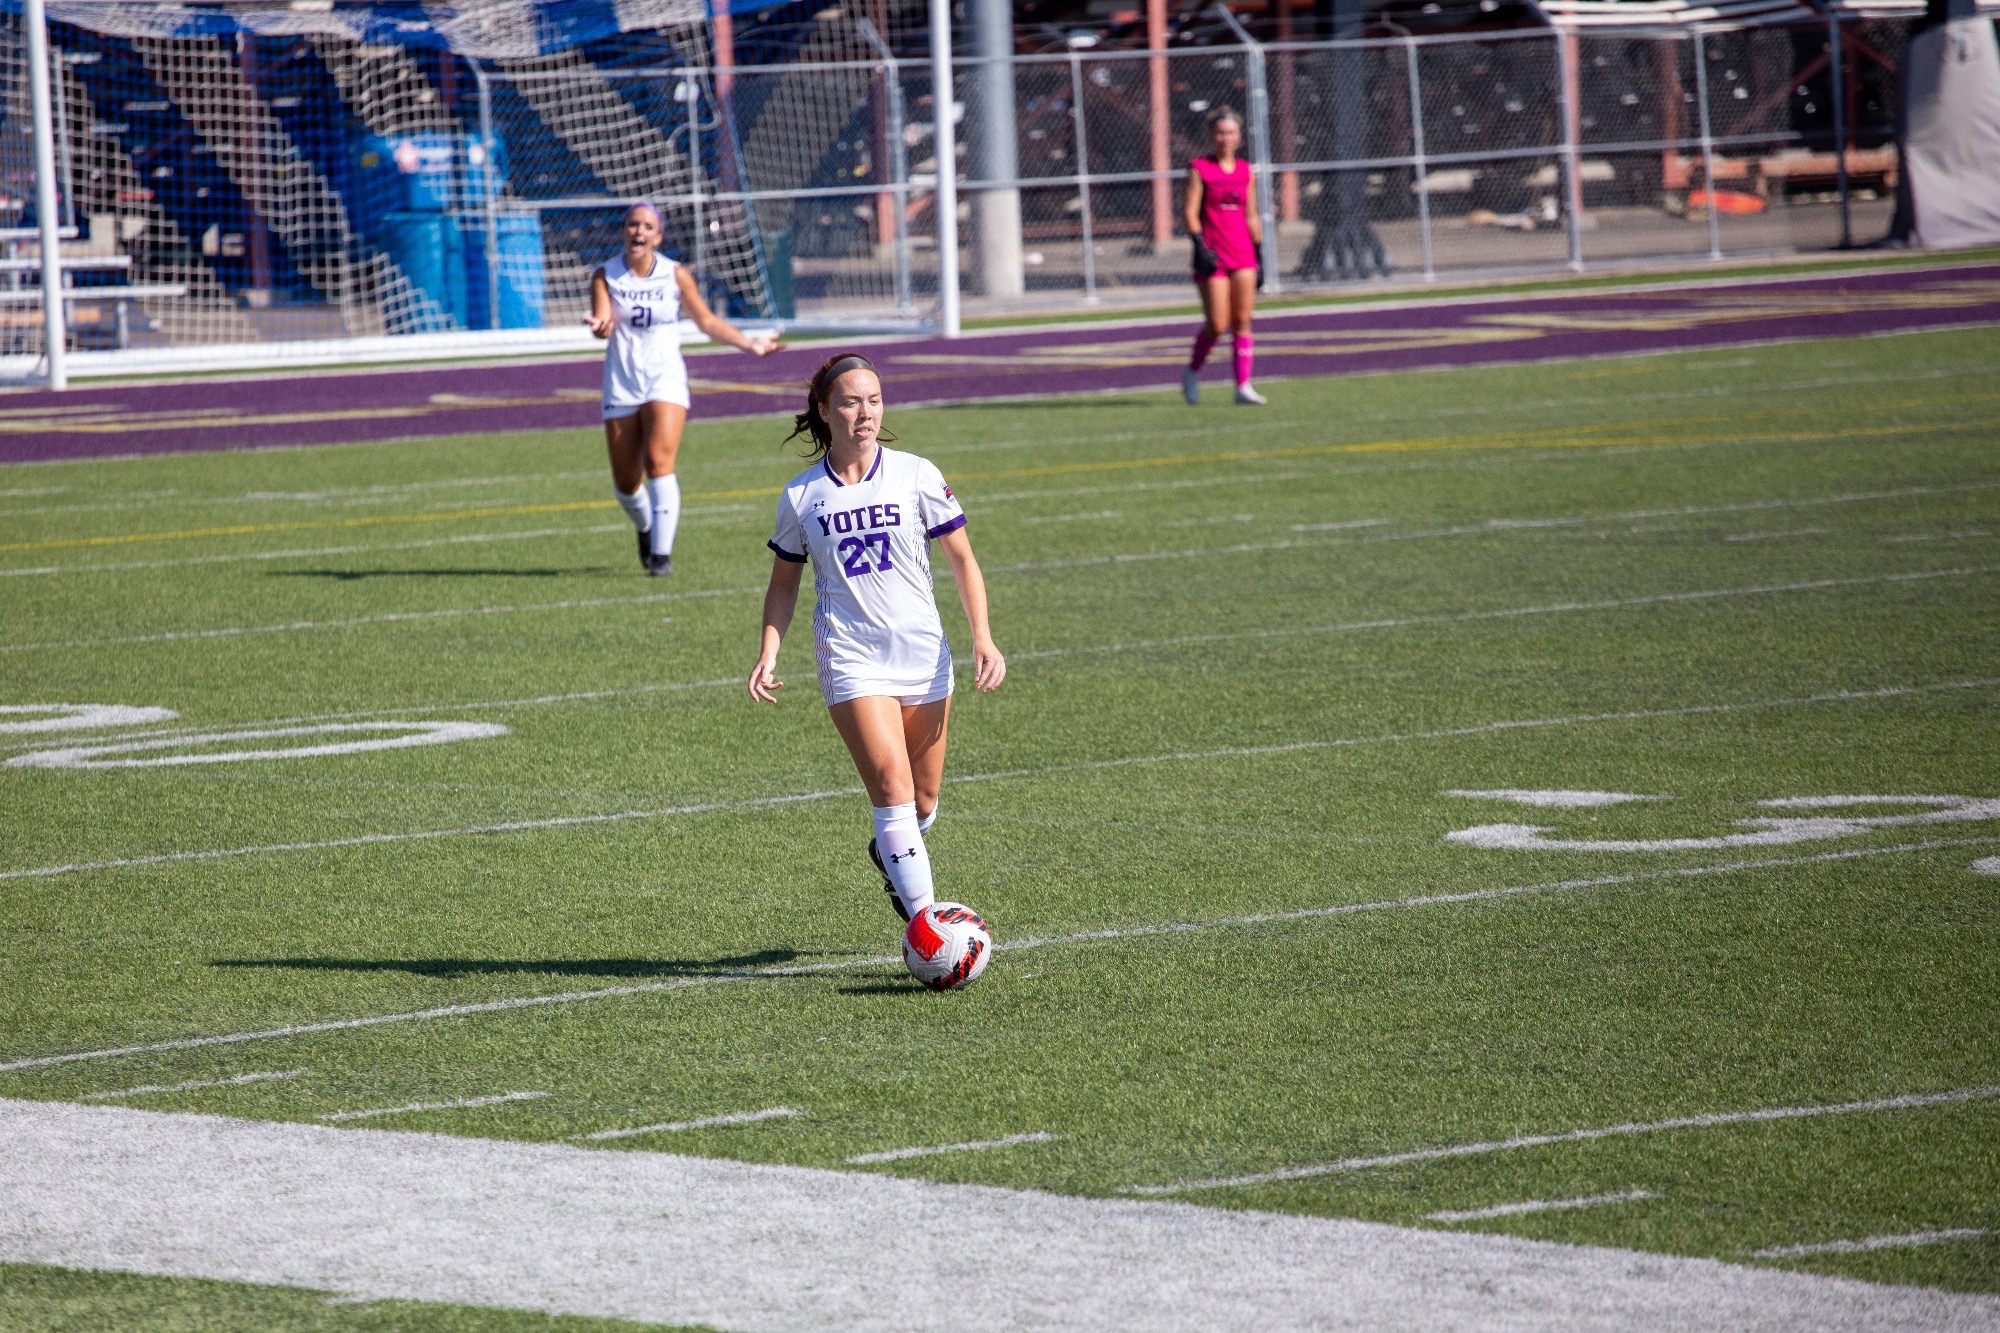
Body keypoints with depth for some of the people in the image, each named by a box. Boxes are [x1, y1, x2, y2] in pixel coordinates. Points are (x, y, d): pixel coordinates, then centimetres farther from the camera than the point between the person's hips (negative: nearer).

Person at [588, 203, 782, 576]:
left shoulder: (676, 275, 0)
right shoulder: (605, 276, -1)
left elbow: (707, 320, 8)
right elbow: (603, 321, -14)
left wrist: (750, 343, 1)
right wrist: (599, 326, -38)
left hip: (665, 380, -1)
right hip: (621, 386, 1)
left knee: (659, 461, -21)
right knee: (625, 481, 4)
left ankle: (661, 552, -19)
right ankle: (646, 528, 37)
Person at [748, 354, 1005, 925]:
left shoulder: (915, 475, -1)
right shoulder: (800, 496, 1)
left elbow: (962, 559, 5)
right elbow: (784, 582, 13)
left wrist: (982, 637, -5)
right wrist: (769, 653, 0)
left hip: (923, 656, 2)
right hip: (850, 659, -2)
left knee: (922, 802, 10)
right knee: (892, 786, -18)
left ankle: (890, 855, 44)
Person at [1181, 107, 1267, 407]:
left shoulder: (1245, 171, 12)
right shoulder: (1199, 169, -2)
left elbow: (1252, 216, 16)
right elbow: (1189, 212, -7)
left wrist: (1259, 256, 13)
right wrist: (1200, 247, -18)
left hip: (1243, 255, 4)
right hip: (1212, 256, -4)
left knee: (1242, 322, -1)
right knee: (1217, 324, -7)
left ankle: (1243, 387, 1)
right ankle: (1192, 372, 18)